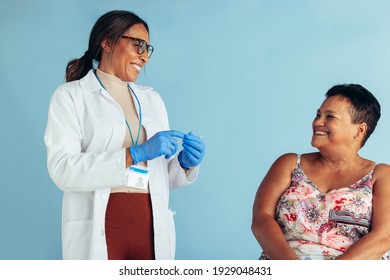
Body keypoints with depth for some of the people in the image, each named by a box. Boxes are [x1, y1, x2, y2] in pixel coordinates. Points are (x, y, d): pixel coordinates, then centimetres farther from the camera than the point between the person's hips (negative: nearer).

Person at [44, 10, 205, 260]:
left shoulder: (152, 99, 16)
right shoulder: (70, 96, 1)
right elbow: (62, 169, -13)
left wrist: (185, 162, -5)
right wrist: (136, 154, -20)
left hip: (153, 228, 5)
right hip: (99, 230, -4)